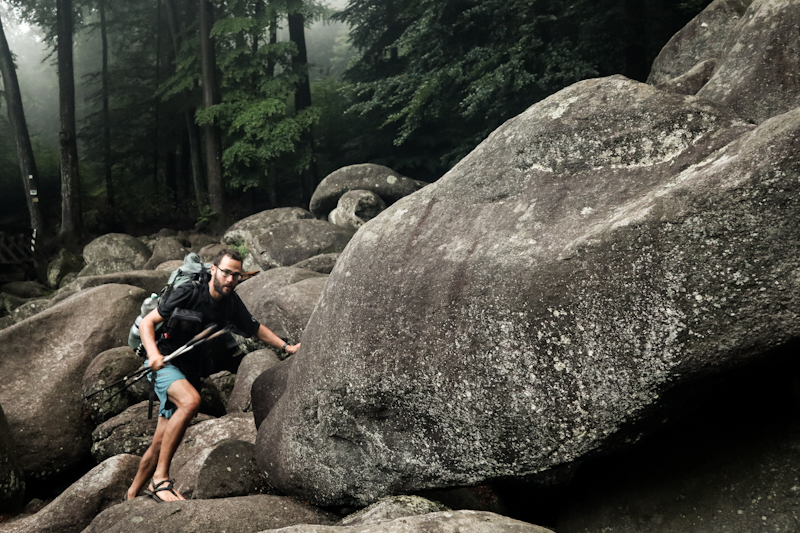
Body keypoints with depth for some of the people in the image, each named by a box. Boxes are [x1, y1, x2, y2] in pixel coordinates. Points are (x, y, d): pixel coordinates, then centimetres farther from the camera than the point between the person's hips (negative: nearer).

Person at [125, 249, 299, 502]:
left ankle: (131, 495, 27)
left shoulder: (231, 303, 3)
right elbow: (146, 322, -14)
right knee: (190, 401, -36)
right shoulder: (189, 294, -15)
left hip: (191, 374, 6)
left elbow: (255, 328, 19)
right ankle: (160, 478, -31)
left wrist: (287, 347, 12)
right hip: (165, 365, -6)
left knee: (159, 444, 7)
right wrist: (153, 353, -30)